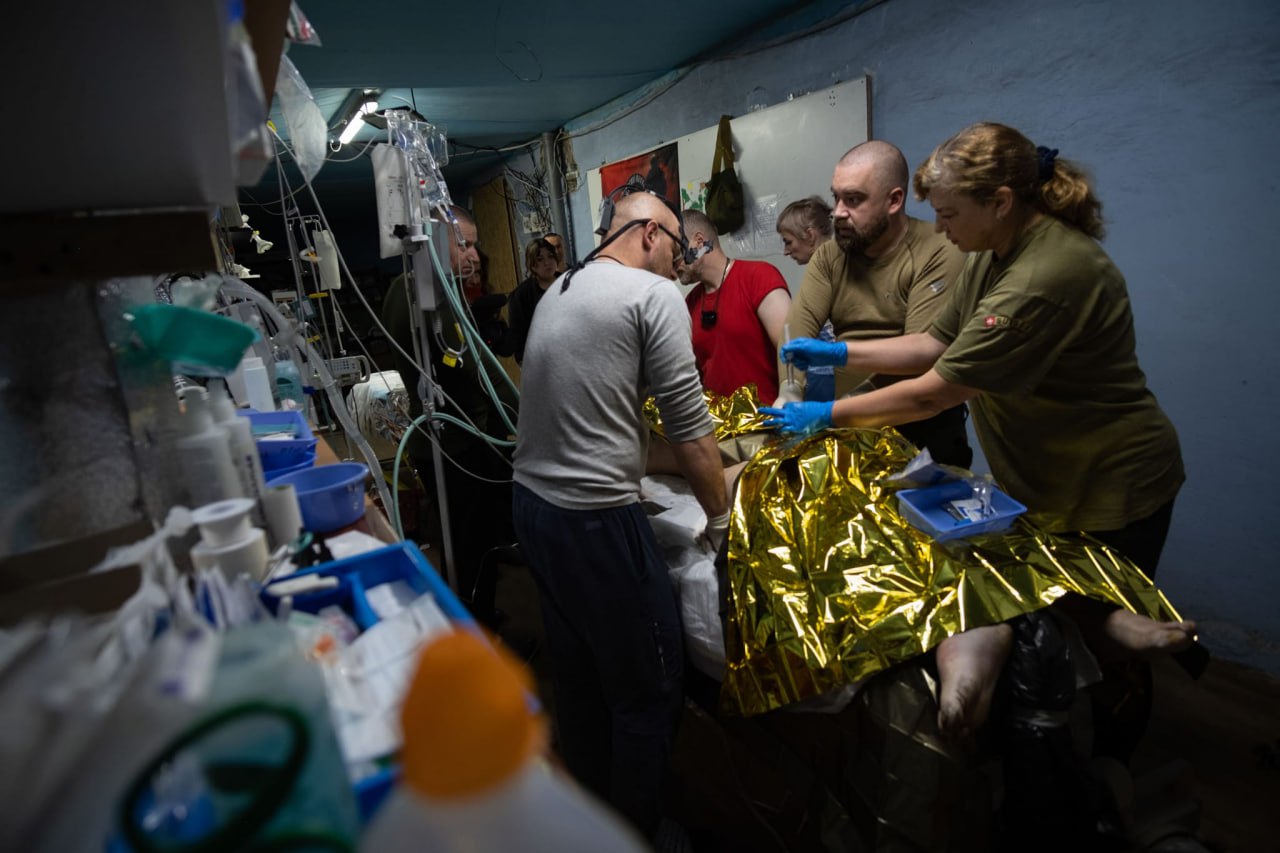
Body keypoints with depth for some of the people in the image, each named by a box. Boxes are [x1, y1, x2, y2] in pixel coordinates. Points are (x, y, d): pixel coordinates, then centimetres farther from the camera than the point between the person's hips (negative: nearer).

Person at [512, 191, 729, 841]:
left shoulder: (558, 291, 14)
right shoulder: (654, 294, -9)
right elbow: (688, 426, -11)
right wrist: (719, 517, 0)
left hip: (531, 503, 9)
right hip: (595, 519, -9)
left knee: (578, 676, 22)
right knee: (649, 691, 8)